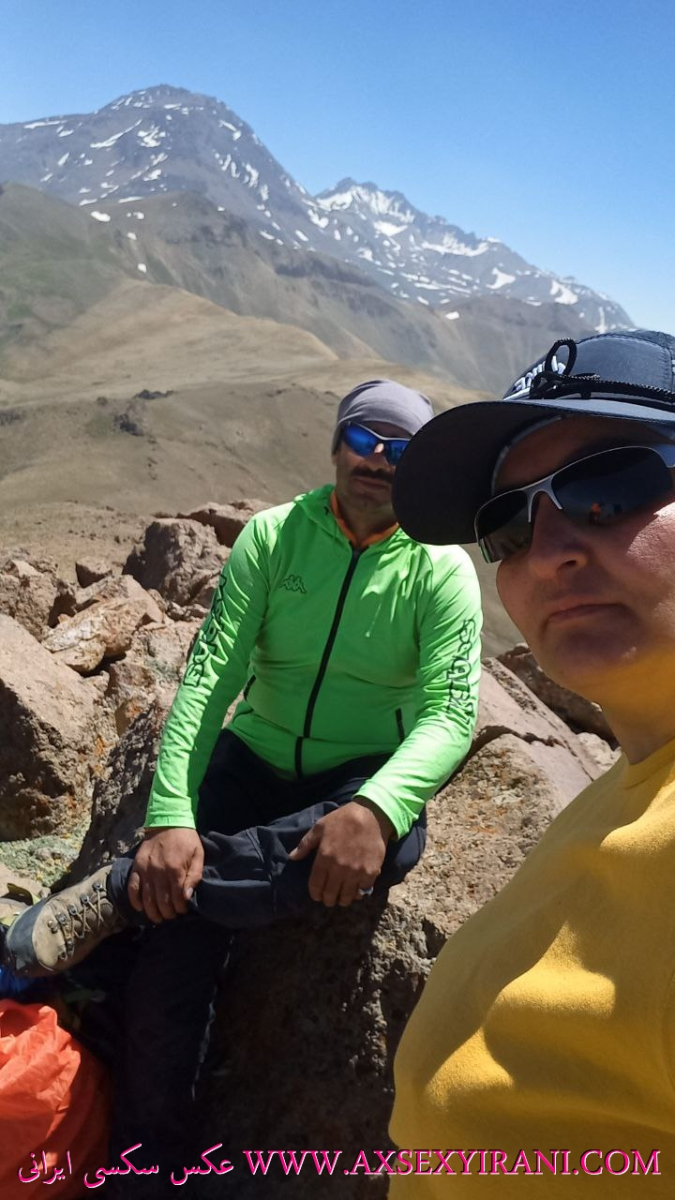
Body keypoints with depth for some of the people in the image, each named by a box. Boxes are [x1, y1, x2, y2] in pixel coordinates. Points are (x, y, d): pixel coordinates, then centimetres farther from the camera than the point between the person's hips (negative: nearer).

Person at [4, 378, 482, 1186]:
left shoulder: (442, 570, -9)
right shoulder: (273, 536, -6)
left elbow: (450, 711, -19)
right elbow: (210, 671, -13)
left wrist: (375, 809, -39)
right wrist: (170, 817, -26)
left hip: (362, 778, 0)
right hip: (256, 756, 1)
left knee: (394, 842, -36)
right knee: (178, 936, -19)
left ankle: (120, 890, -24)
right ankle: (146, 1155, 5)